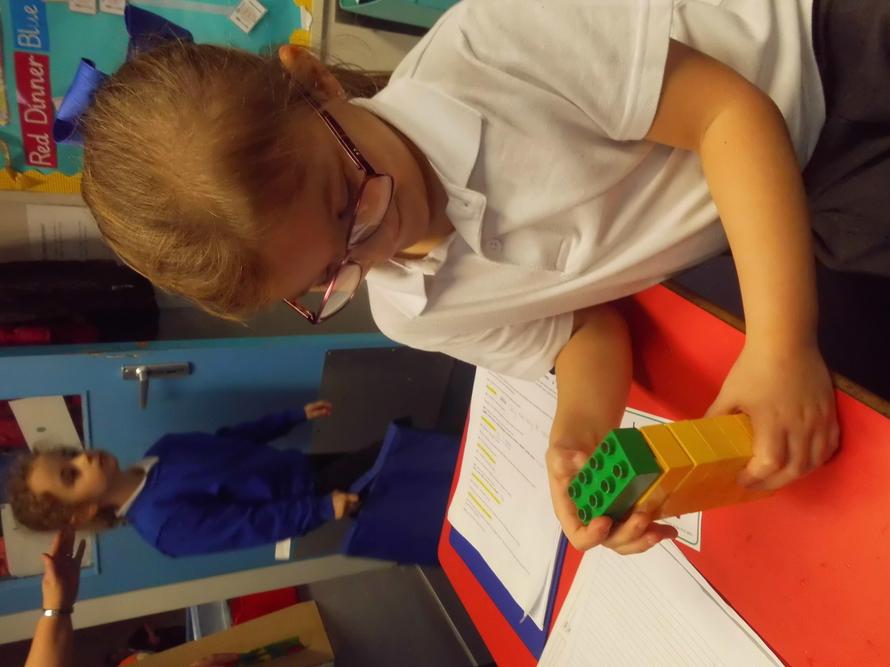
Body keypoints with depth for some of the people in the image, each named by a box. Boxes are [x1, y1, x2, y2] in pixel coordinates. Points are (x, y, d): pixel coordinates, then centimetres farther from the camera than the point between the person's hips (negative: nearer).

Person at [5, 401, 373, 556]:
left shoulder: (160, 450, -1)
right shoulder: (164, 524, -25)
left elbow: (231, 438, 9)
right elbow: (254, 523, -26)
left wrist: (297, 416, 8)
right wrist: (324, 508, -29)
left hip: (302, 463, 7)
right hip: (305, 497, -7)